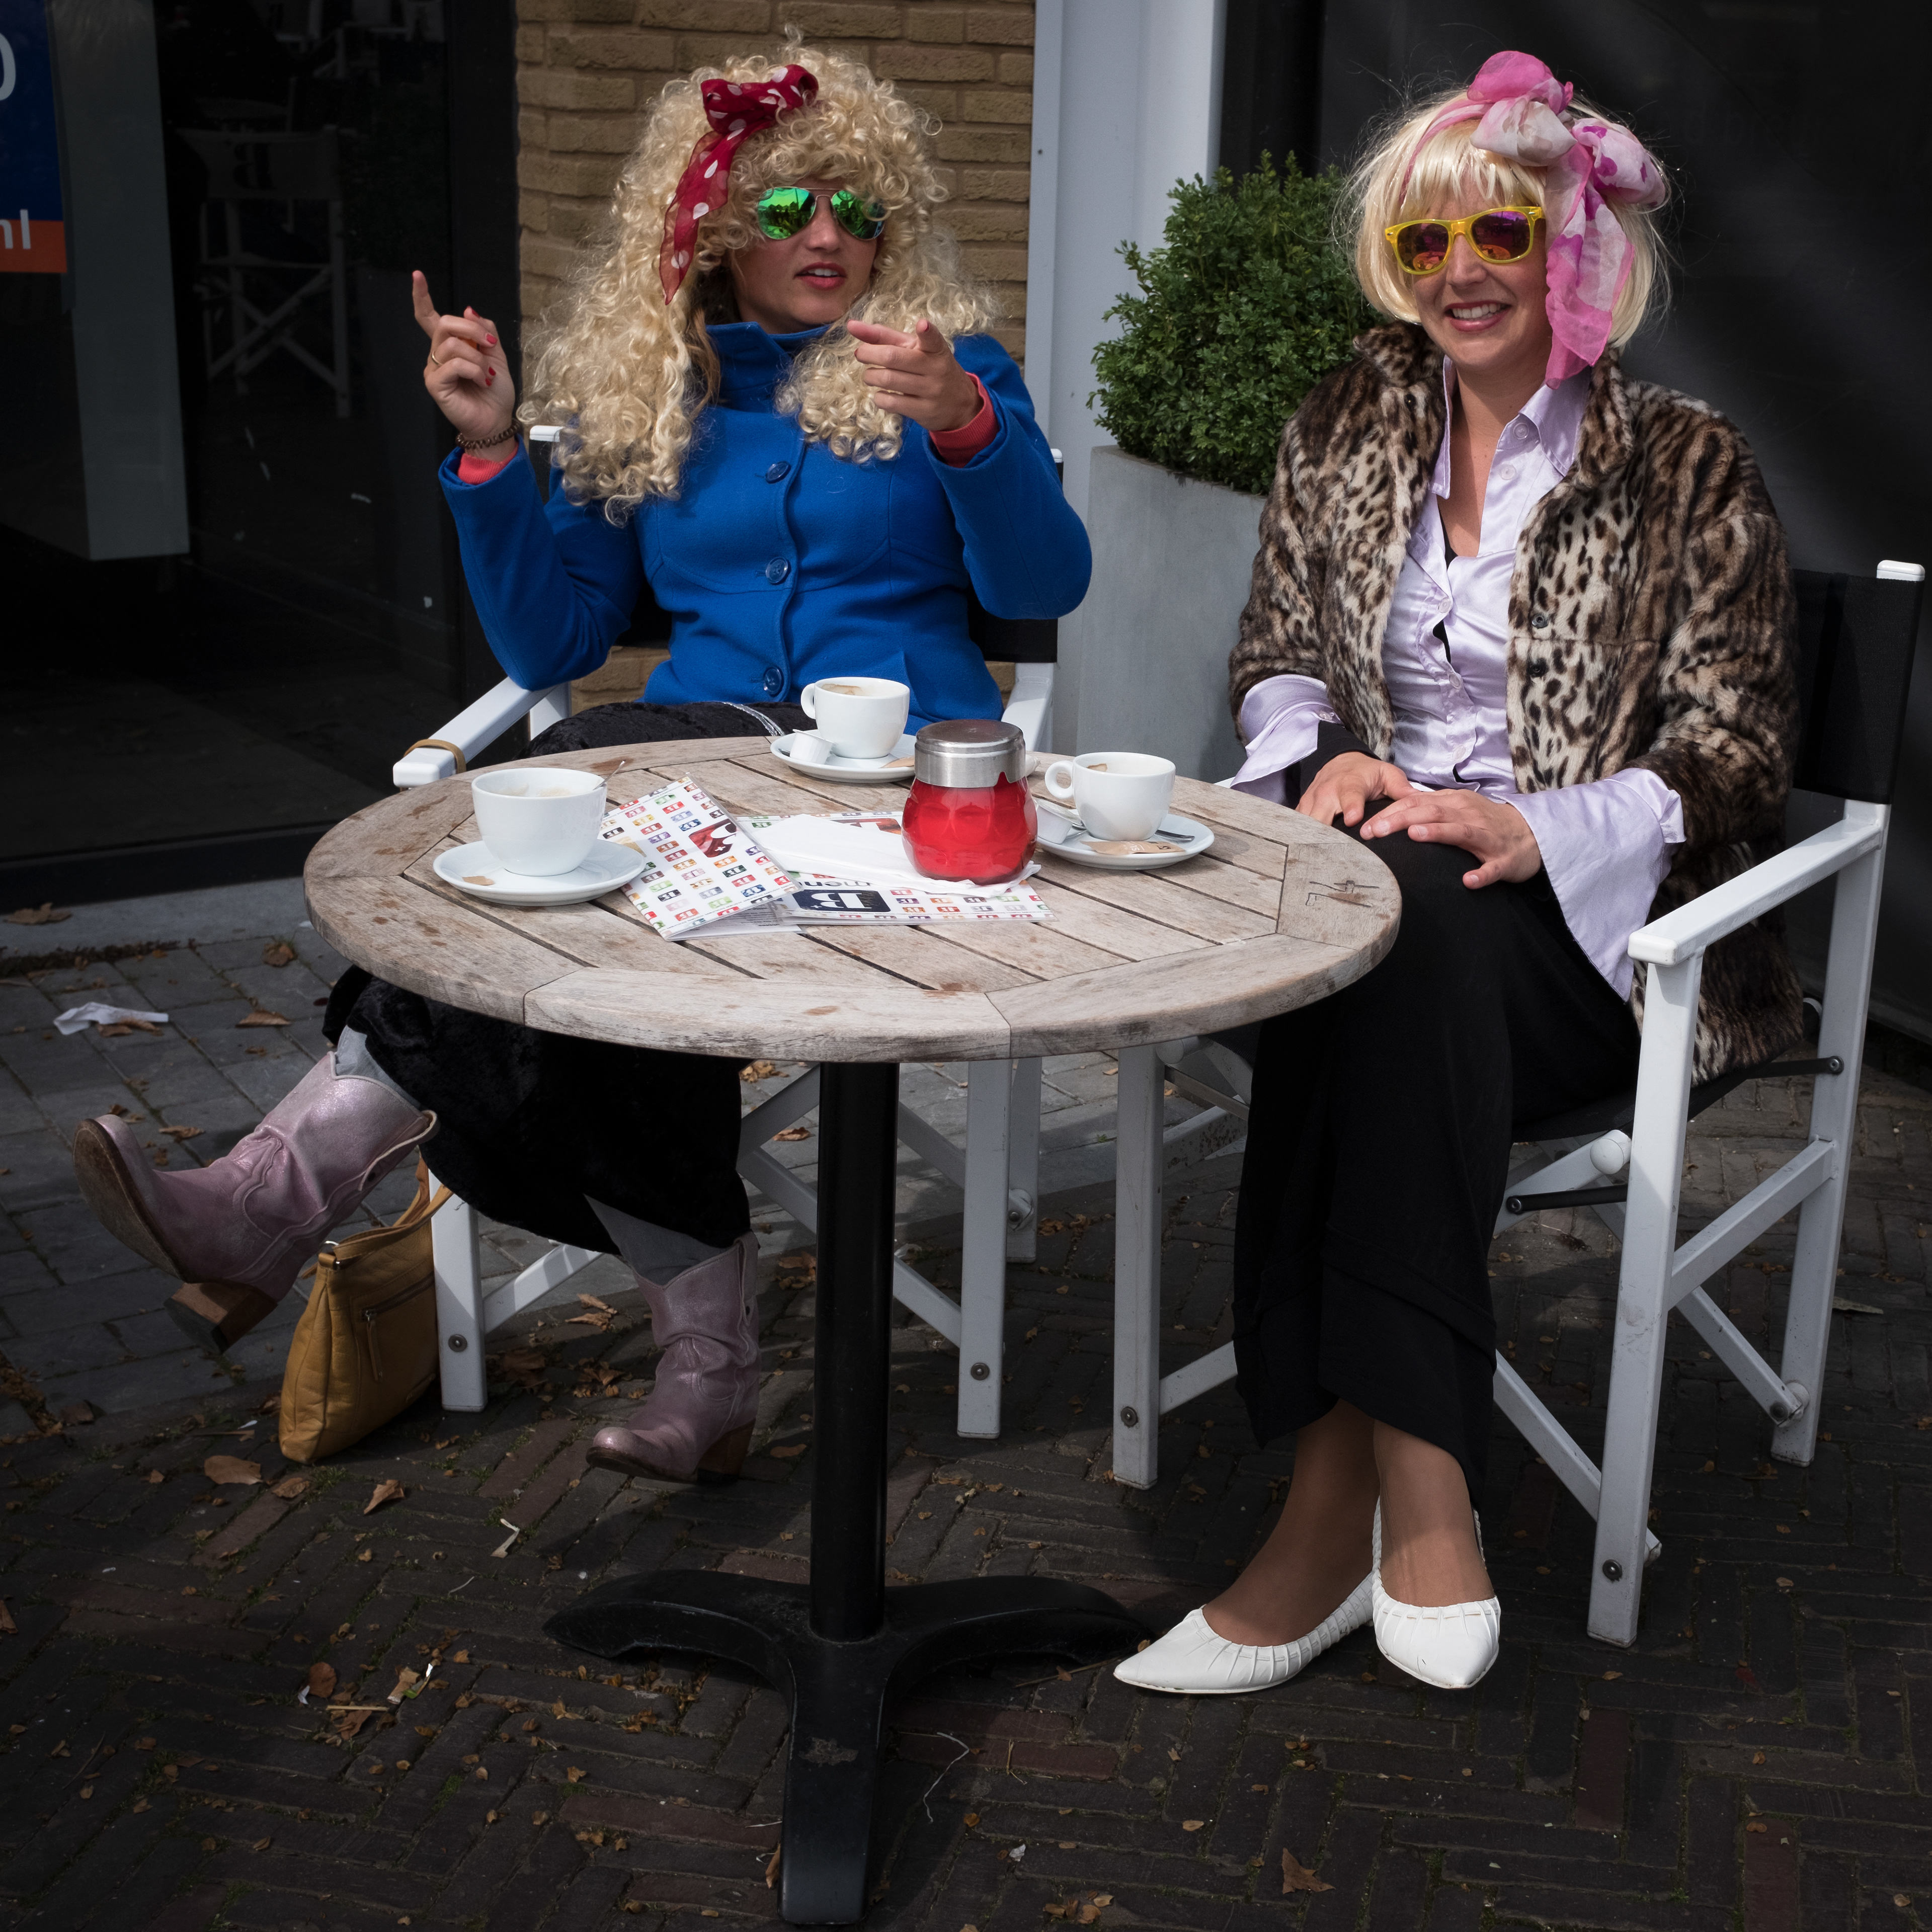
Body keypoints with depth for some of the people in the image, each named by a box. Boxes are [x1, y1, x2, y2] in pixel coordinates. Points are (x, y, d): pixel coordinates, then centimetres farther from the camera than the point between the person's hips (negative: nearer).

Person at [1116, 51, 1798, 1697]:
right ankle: (1416, 1492, -36)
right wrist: (1320, 760, -6)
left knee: (1406, 935, -37)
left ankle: (1340, 1500, -37)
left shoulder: (1690, 473, 3)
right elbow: (1279, 660, 18)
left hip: (1598, 919, -3)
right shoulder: (1349, 433, 15)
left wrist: (1528, 829, -20)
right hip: (1381, 865, 3)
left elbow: (1735, 759, -2)